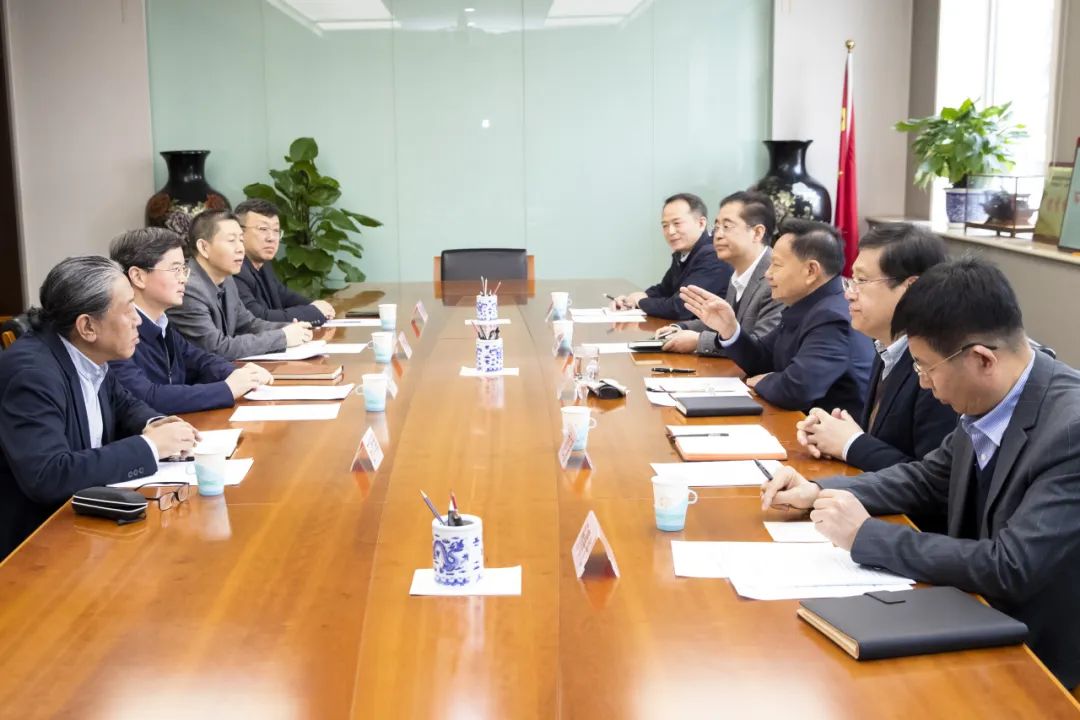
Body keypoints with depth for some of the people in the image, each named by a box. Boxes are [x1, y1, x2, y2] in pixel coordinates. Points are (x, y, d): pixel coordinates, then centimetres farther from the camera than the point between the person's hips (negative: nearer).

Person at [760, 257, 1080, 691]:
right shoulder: (989, 402, -4)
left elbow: (1010, 569, -30)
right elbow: (930, 478, 12)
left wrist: (866, 536, -24)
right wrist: (820, 492, 1)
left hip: (1036, 658, -7)